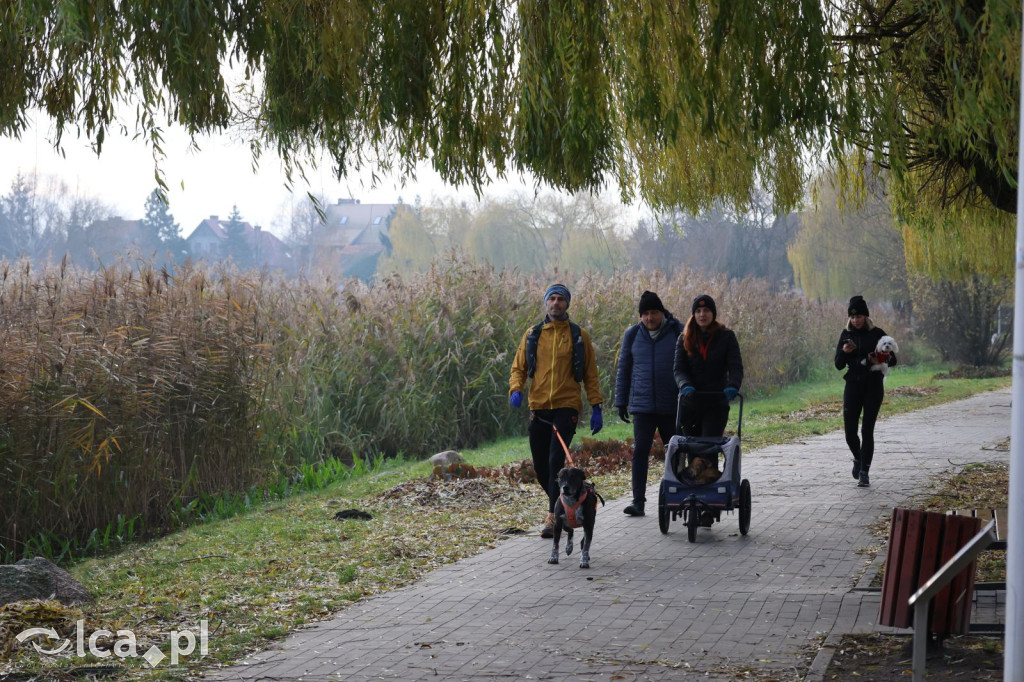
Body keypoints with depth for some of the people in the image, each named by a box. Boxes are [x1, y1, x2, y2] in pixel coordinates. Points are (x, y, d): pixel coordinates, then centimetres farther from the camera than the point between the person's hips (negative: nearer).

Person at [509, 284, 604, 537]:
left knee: (556, 460, -15)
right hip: (538, 408, 3)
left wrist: (596, 407, 0)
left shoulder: (579, 335, 4)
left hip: (567, 406, -3)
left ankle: (554, 516, -10)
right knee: (540, 465, 7)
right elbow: (518, 367, 10)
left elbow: (590, 374, 6)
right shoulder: (532, 335, 9)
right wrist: (516, 389, -11)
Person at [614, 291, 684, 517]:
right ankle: (638, 502, -3)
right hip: (642, 405, 1)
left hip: (672, 406, -1)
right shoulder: (632, 335, 6)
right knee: (640, 452, -5)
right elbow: (623, 370, 12)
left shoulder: (678, 332, -1)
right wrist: (621, 401, 9)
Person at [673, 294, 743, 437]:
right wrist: (685, 385, -24)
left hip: (717, 405, -2)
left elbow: (736, 367, -5)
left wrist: (733, 386, -26)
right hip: (689, 404, 2)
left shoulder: (726, 337, 3)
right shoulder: (685, 339, 7)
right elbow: (678, 368, -2)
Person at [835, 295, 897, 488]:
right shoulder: (846, 335, 6)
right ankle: (858, 459, 29)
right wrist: (844, 352, -15)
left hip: (873, 387, -2)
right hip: (853, 386, 2)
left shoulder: (877, 334, -1)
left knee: (867, 430, -6)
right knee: (850, 430, -1)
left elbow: (893, 360, 3)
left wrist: (884, 358, -20)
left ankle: (864, 472, 0)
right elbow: (838, 365, 5)